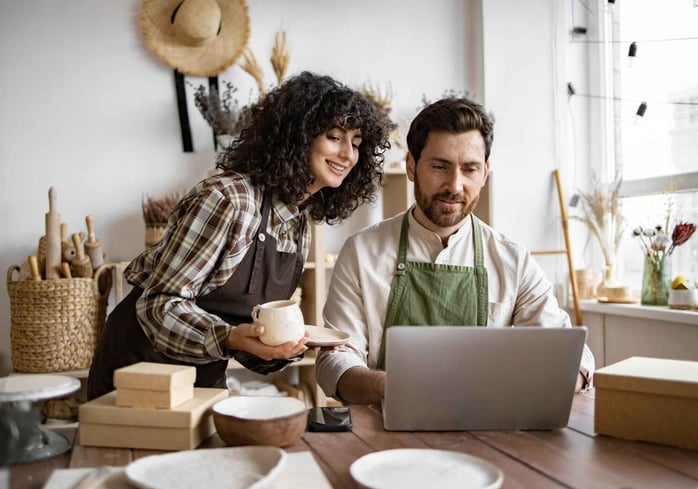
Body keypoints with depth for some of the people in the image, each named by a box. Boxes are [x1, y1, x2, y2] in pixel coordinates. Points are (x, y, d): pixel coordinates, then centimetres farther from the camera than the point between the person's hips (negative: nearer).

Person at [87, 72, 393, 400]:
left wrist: (287, 343, -13)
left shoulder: (300, 226, 1)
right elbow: (160, 303, -22)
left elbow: (252, 322, 6)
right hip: (142, 363, -7)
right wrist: (228, 337, -36)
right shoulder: (227, 198, -23)